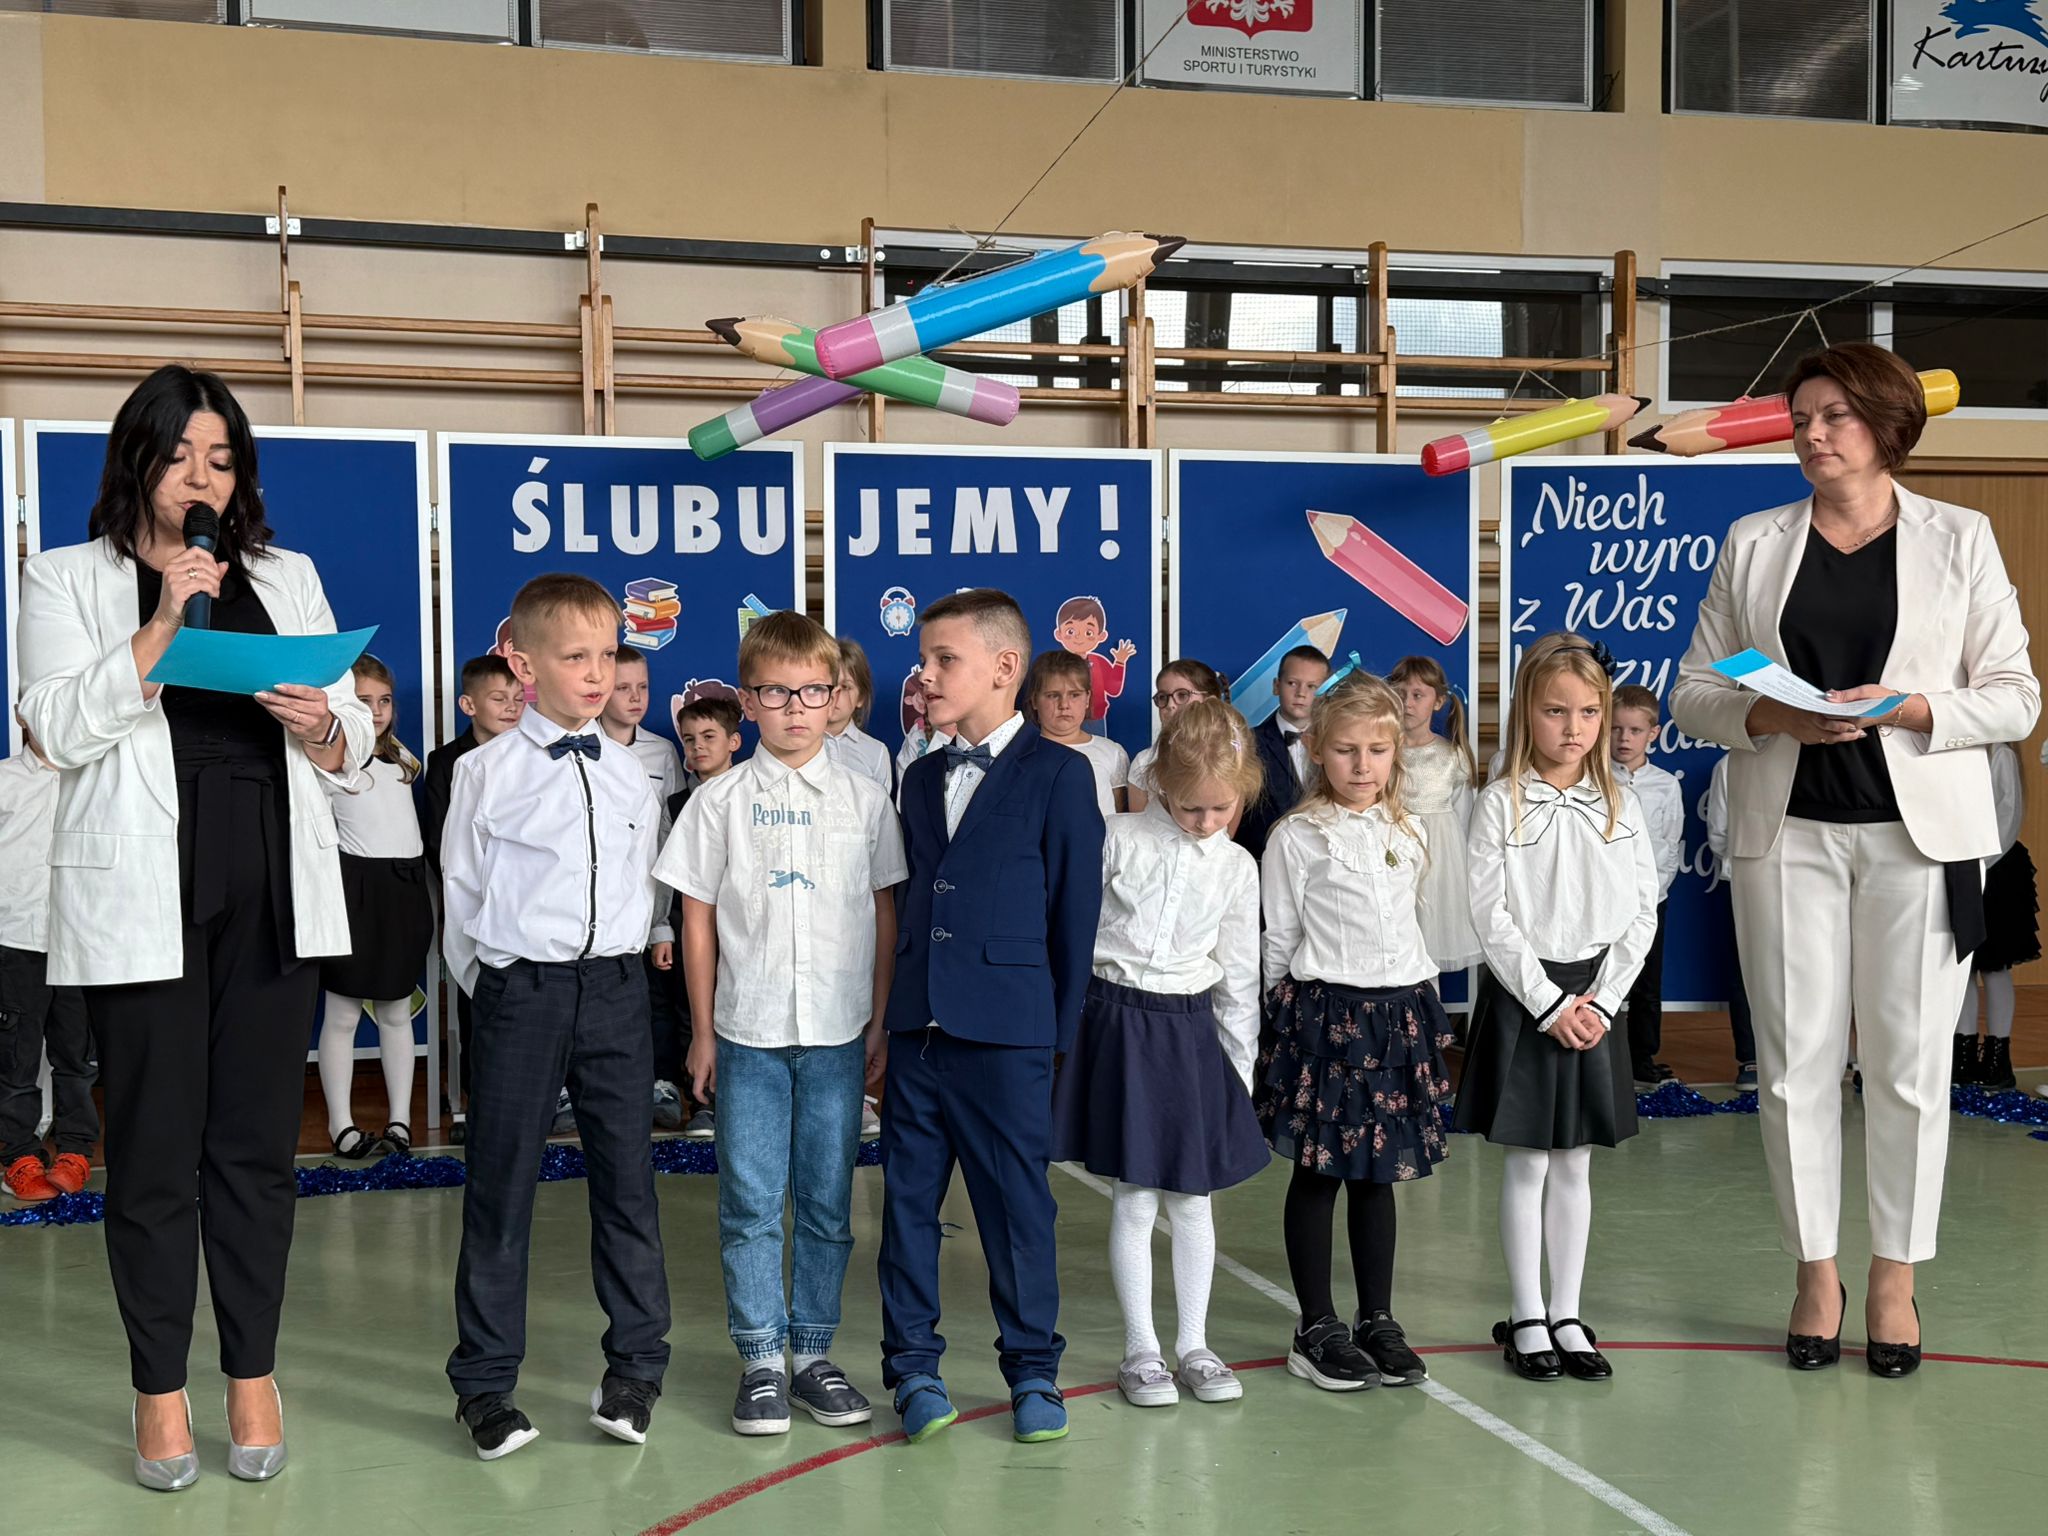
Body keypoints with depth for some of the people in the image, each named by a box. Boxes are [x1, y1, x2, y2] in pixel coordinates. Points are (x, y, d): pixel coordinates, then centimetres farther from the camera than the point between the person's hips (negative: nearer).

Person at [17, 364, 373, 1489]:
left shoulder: (286, 578, 16)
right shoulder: (67, 580, 6)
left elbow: (354, 741, 15)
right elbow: (57, 727, -8)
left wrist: (322, 727, -8)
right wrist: (164, 624, -15)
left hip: (274, 889, 3)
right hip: (144, 897, -2)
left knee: (258, 1139, 6)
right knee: (155, 1147, 3)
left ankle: (253, 1376, 18)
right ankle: (160, 1390, 16)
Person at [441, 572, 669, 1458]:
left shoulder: (629, 776, 7)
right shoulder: (488, 772, -4)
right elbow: (461, 893, 2)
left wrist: (621, 967, 10)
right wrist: (491, 986, 3)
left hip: (615, 989, 3)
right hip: (521, 989, -3)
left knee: (627, 1179, 8)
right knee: (501, 1187, 4)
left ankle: (635, 1368, 21)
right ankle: (485, 1383, 16)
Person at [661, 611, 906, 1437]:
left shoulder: (864, 798, 3)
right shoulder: (720, 801, 0)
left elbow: (886, 914, 6)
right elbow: (699, 918, 3)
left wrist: (881, 1023, 3)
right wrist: (703, 1030, 1)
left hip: (838, 1031, 1)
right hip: (748, 1030, -1)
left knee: (827, 1203, 8)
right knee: (751, 1203, 4)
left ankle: (813, 1354, 21)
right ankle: (761, 1361, 15)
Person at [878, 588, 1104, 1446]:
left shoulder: (1059, 776, -3)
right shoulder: (921, 779, 14)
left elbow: (1074, 912, -3)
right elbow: (912, 900, 16)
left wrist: (1062, 1036, -4)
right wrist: (897, 1012, 10)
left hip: (1006, 1030, -5)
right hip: (918, 1024, 5)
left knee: (1017, 1204, 4)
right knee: (908, 1198, 9)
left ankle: (1032, 1369, 19)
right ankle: (913, 1365, 21)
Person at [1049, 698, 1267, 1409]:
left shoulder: (1237, 868, 3)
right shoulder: (1116, 839, -4)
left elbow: (1239, 976, 9)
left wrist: (1240, 1068, 10)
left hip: (1192, 1030, 2)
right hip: (1120, 1022, -2)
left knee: (1191, 1198, 10)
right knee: (1134, 1199, 2)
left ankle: (1193, 1344, 23)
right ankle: (1140, 1349, 14)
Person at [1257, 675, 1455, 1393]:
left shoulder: (1409, 834, 10)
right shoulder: (1298, 837, -6)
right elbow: (1277, 942, -2)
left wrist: (1421, 1008, 16)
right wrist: (1291, 1016, -2)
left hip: (1400, 1011, 5)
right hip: (1324, 1012, -5)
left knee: (1379, 1172, 11)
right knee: (1319, 1172, 3)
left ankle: (1378, 1320, 21)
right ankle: (1317, 1329, 12)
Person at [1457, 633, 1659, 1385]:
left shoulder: (1620, 805, 4)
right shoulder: (1501, 804, -6)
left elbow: (1642, 912, 3)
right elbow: (1491, 917, -10)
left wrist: (1602, 999, -7)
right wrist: (1550, 1002, -13)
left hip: (1595, 993, 3)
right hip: (1523, 993, -3)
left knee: (1575, 1163, 10)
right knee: (1527, 1162, 3)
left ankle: (1566, 1315, 19)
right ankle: (1526, 1318, 14)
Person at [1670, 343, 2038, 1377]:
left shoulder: (1959, 539, 4)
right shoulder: (1753, 545, 9)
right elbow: (1693, 691, 6)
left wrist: (1904, 708, -15)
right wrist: (1773, 717, -13)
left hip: (1918, 831, -1)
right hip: (1787, 829, 1)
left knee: (1909, 1064, 3)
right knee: (1795, 1060, 3)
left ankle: (1894, 1283, 17)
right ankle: (1816, 1275, 17)